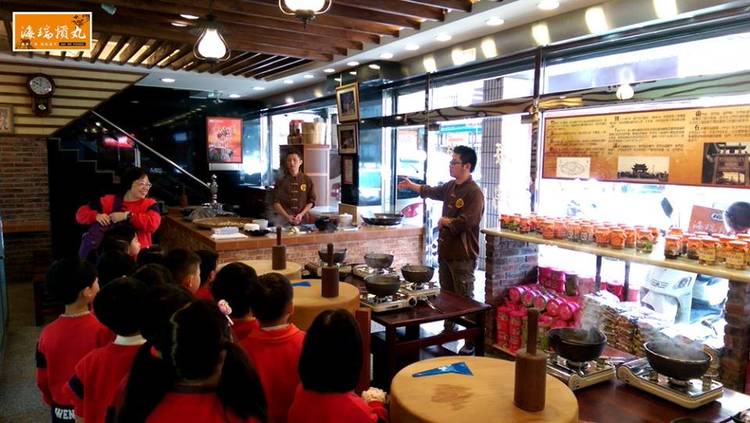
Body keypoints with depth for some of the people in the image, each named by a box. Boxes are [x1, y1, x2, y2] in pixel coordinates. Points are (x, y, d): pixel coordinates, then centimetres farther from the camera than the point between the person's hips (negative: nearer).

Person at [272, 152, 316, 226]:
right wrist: (287, 216, -12)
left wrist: (301, 214, -7)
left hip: (302, 220, 1)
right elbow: (276, 202, 1)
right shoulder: (281, 181, 3)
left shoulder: (307, 180, 5)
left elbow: (311, 201, 7)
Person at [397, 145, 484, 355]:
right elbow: (432, 192, 29)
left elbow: (463, 223, -26)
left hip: (463, 255, -8)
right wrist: (412, 186, 35)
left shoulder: (474, 193, -19)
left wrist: (445, 222, -9)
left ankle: (471, 343, 8)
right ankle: (448, 331, 37)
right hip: (445, 251, 9)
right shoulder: (450, 186, 8)